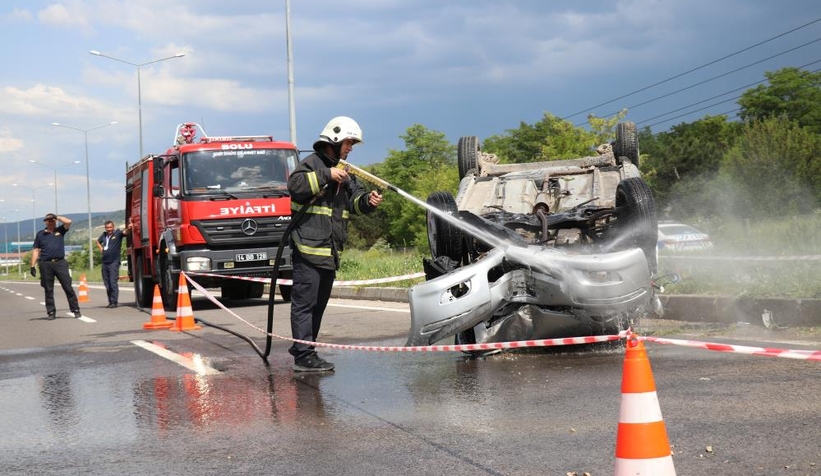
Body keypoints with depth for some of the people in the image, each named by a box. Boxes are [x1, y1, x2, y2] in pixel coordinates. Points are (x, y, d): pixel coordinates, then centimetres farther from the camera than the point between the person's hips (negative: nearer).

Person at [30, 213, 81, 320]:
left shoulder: (60, 231, 11)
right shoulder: (40, 234, 12)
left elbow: (68, 222, -7)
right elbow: (36, 250, 9)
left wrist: (57, 217, 4)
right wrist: (33, 266, 2)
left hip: (60, 263, -1)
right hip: (45, 264, 1)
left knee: (68, 287, -4)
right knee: (48, 290, 4)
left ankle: (76, 310, -1)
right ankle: (51, 312, 11)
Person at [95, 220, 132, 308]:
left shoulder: (117, 233, -5)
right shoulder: (104, 235, 13)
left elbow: (125, 232, -26)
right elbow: (98, 241, 33)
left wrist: (128, 229, -48)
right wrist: (101, 248, 14)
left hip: (114, 262, -7)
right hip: (105, 262, 7)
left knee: (113, 283, -11)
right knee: (107, 284, 10)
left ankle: (114, 302, -10)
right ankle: (110, 302, 18)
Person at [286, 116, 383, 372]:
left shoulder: (343, 172, 22)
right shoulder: (312, 163, -6)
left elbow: (354, 200, 16)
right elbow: (295, 185, -24)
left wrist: (367, 200, -5)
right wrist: (326, 176, -25)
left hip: (330, 252, 10)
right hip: (309, 248, -10)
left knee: (319, 303, 14)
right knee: (304, 301, -9)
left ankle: (302, 348, 23)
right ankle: (304, 356, -11)